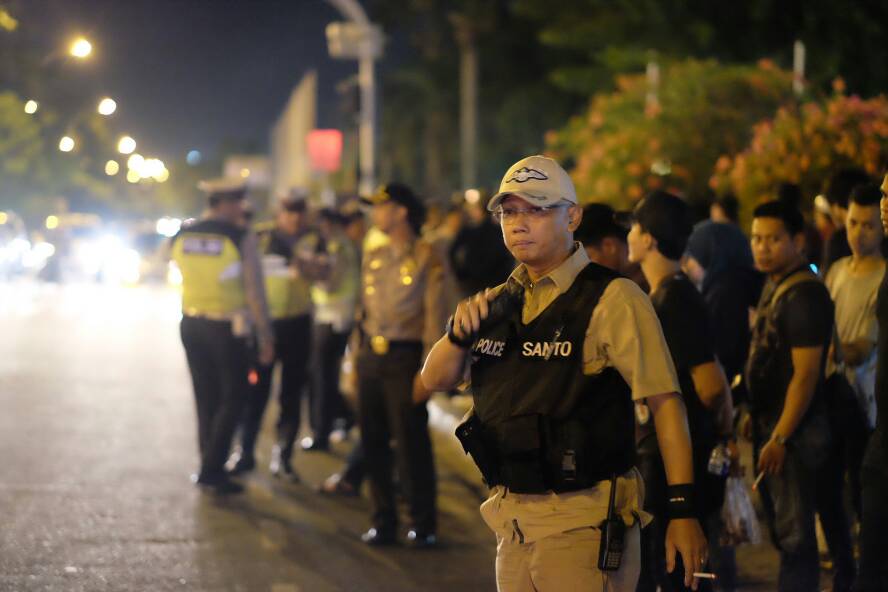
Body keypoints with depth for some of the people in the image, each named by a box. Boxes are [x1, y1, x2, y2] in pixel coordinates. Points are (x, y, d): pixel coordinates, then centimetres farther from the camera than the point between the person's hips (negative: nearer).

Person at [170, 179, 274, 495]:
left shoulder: (181, 236, 1)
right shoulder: (241, 238, -14)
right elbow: (254, 291, -13)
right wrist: (265, 337, -7)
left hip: (191, 323, 5)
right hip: (227, 327, -5)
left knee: (206, 398, 15)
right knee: (233, 397, 6)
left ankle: (211, 468, 20)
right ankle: (212, 468, -3)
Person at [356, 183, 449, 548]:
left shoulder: (426, 258, -5)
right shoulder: (373, 258, 14)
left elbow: (435, 315, -8)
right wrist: (359, 359, 13)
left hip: (404, 358, -6)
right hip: (371, 357, 6)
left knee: (411, 445, -4)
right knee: (373, 444, 7)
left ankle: (423, 526, 4)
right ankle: (383, 522, 15)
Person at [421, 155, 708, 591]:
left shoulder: (612, 299, -9)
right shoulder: (499, 302, 13)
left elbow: (664, 403, -12)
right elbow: (435, 380, 12)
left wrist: (682, 510, -17)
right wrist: (458, 332, -10)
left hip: (583, 523, -6)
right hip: (514, 520, 7)